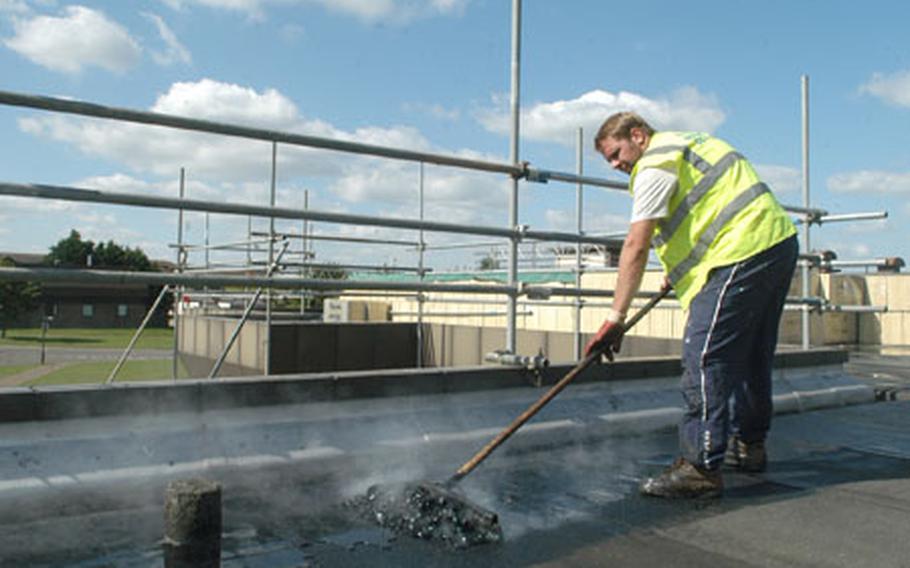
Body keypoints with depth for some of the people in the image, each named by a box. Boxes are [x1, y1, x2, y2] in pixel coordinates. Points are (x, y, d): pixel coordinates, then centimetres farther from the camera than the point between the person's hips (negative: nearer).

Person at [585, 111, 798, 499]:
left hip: (743, 252, -11)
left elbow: (636, 246, -15)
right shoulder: (686, 143, 23)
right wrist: (681, 269, 33)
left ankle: (700, 467, -12)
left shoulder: (655, 164, -8)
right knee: (752, 355, 18)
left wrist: (615, 317, -16)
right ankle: (749, 446, 31)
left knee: (704, 358, -12)